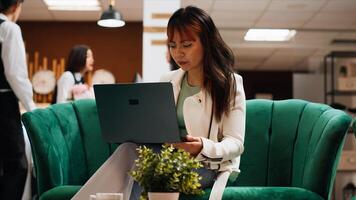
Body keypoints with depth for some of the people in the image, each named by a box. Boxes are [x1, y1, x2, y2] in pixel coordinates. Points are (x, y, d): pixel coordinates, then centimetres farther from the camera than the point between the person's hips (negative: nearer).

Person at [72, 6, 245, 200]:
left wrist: (203, 147, -29)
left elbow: (236, 143, -8)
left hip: (208, 166, -4)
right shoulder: (167, 81, 13)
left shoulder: (230, 83, -2)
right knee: (131, 148, -29)